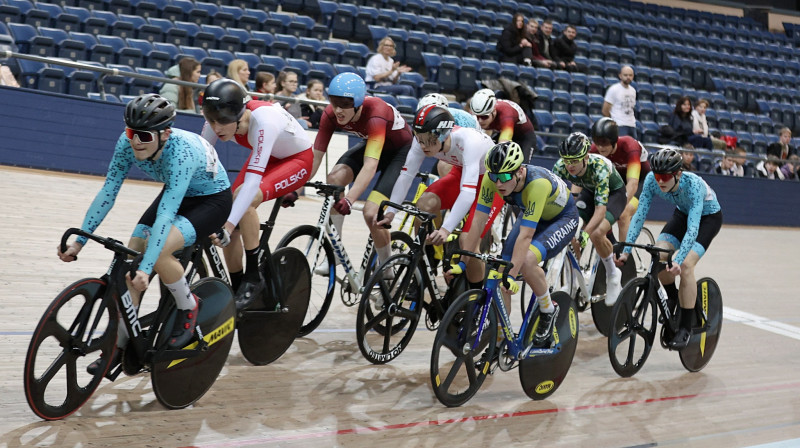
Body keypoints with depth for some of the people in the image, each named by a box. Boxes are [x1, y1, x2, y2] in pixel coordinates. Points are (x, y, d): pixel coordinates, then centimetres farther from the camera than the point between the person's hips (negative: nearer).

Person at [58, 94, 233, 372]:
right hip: (178, 195, 7)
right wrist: (79, 241, -16)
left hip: (213, 199, -6)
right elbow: (107, 193, -14)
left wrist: (146, 268, -47)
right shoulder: (128, 143, -20)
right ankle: (119, 344, 3)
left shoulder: (182, 152, -37)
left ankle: (188, 307, -3)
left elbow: (166, 214, -42)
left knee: (158, 252, -30)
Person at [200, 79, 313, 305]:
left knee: (246, 200, -31)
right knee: (230, 215, -9)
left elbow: (253, 181, -44)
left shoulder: (263, 121, -39)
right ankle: (236, 289, 9)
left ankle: (253, 278, -14)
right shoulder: (219, 119, -22)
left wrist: (227, 227, -49)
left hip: (298, 159, -6)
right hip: (266, 157, 6)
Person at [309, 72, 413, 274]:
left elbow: (370, 165, -48)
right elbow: (315, 156, -21)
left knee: (371, 213, -20)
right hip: (371, 144, 6)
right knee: (334, 178, -22)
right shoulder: (331, 114, -22)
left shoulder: (375, 114, -39)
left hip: (403, 149, -6)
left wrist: (349, 200, -59)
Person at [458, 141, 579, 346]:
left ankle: (548, 310, -5)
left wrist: (511, 275, -44)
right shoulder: (492, 178, -25)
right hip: (530, 215, 6)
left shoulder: (537, 183, -40)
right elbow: (478, 221, -21)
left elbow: (525, 236, -41)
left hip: (562, 218, -6)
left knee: (526, 260, -31)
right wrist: (463, 262, -22)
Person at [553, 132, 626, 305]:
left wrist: (585, 233, -58)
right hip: (589, 191, 5)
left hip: (614, 193, -5)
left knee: (597, 233, -29)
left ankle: (612, 274, -4)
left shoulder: (599, 167, -40)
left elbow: (600, 210, -45)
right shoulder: (561, 167, -27)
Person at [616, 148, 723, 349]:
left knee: (685, 265, -25)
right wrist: (626, 250, -32)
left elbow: (692, 228, -44)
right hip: (682, 213, 5)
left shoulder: (693, 184, -38)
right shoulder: (652, 180, -26)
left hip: (708, 217, -5)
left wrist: (678, 261, -55)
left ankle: (686, 328, -14)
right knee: (658, 256, -19)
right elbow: (639, 215, -23)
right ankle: (674, 299, 11)